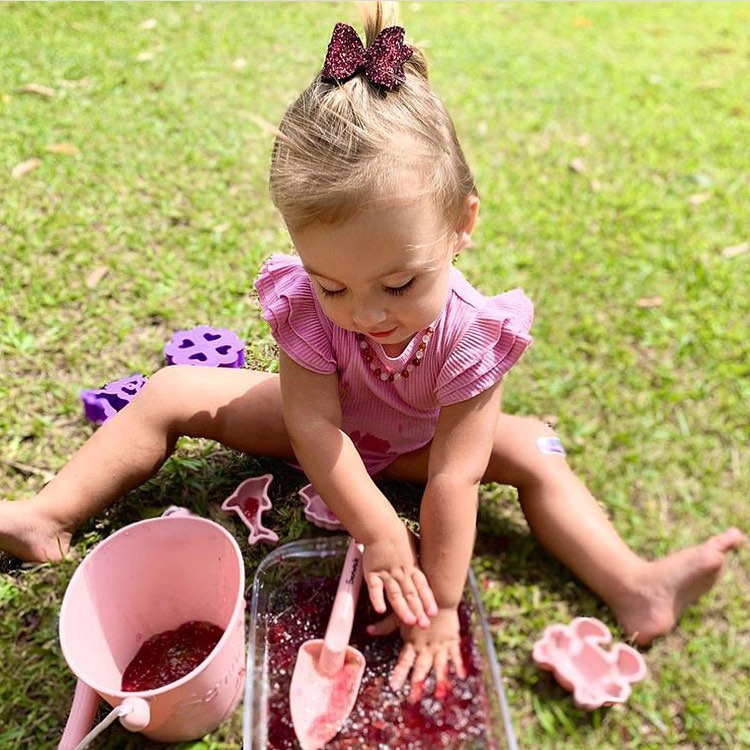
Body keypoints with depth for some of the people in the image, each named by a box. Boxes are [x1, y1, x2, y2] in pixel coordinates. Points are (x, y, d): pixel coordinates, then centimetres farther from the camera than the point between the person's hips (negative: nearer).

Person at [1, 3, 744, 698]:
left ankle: (635, 590, -15)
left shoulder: (471, 331, -36)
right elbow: (314, 426, -33)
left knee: (531, 449, -20)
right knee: (170, 394, -11)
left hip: (415, 442, 0)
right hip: (324, 427, 1)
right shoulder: (302, 302, -34)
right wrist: (380, 535, -37)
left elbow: (453, 475, -36)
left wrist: (440, 605, -30)